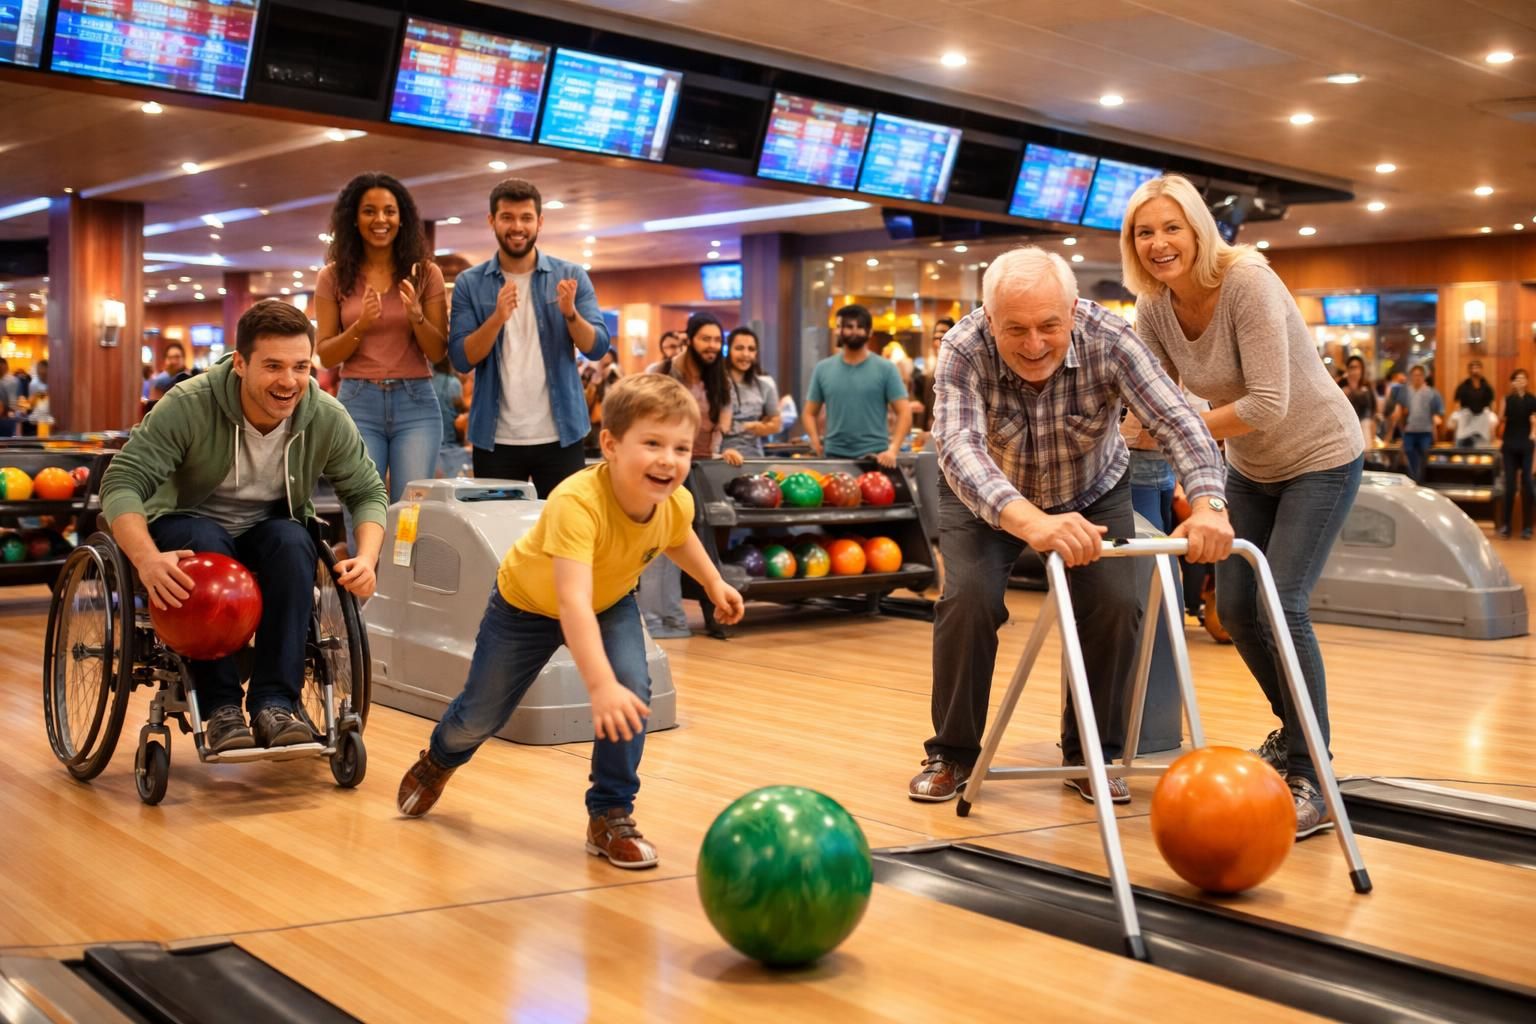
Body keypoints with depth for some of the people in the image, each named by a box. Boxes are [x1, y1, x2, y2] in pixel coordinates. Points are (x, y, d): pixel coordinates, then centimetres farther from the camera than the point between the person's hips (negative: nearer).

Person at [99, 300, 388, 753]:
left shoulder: (327, 418, -15)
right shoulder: (189, 405, -25)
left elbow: (367, 492, -5)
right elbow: (122, 482, -28)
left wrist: (367, 557, -25)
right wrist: (148, 559, -46)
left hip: (270, 532, 2)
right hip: (187, 527, -2)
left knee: (293, 540, -31)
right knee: (205, 543, -36)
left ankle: (274, 704, -29)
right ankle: (220, 708, -28)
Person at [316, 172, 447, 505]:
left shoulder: (425, 273, 4)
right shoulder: (333, 277, 5)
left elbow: (438, 353, 3)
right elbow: (326, 356, 4)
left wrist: (416, 316, -16)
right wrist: (360, 327, -14)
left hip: (416, 403, 0)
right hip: (358, 403, 0)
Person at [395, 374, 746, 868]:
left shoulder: (677, 502, -26)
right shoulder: (577, 501, -47)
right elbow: (573, 600, -56)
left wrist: (714, 583, 9)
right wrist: (600, 684, -65)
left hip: (610, 603, 4)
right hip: (527, 602, -3)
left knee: (633, 691, -22)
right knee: (481, 714, 11)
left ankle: (611, 816, -4)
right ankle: (438, 761, 48)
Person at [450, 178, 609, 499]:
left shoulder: (571, 276, 3)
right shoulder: (469, 283, 2)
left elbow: (597, 348, -3)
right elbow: (461, 360, -6)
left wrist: (570, 313, -23)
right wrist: (497, 318, -22)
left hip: (560, 435, 0)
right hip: (496, 439, 0)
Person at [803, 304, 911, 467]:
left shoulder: (885, 369, 1)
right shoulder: (823, 369, 8)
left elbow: (904, 412, -3)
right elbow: (809, 413, 12)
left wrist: (892, 450, -15)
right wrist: (816, 441, -6)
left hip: (875, 457, -2)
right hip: (835, 455, 2)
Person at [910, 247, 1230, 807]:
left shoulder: (1108, 339, -29)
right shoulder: (964, 348, -33)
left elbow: (1177, 421, -37)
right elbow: (958, 445, -48)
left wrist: (1208, 503, -58)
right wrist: (1029, 522, -65)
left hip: (1092, 494, 2)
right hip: (987, 498, -1)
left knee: (1116, 602, -15)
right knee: (969, 599, -21)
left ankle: (1090, 755, 7)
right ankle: (952, 754, 1)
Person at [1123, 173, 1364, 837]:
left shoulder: (1247, 284, -28)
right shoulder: (1154, 309, -8)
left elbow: (1268, 405, -32)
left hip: (1319, 458, -7)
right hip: (1250, 467, 7)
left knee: (1282, 604, -16)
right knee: (1234, 606, 7)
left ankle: (1312, 785, -7)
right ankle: (1293, 728, 34)